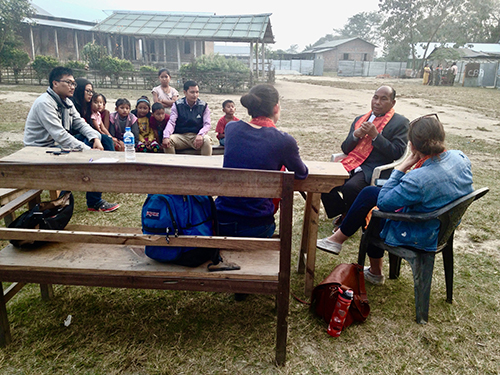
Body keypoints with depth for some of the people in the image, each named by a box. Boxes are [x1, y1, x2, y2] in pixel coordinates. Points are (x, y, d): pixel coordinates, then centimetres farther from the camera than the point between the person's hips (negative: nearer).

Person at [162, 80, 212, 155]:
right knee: (168, 140, -29)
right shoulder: (177, 105, 2)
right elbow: (171, 122, -7)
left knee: (206, 140, -32)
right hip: (180, 136, 1)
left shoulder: (203, 106, 3)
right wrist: (166, 137, -28)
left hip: (197, 137, 0)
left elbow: (207, 124, -3)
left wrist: (200, 135, -26)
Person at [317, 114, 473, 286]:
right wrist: (408, 174, 1)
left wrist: (404, 166, -23)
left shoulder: (418, 180, -37)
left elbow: (383, 202, -22)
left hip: (421, 237, -8)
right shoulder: (459, 157, -12)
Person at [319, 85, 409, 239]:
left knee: (350, 188, -34)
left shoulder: (400, 123, 4)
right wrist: (356, 135, -3)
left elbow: (397, 153, -8)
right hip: (351, 165, 6)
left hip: (373, 170, -5)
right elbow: (345, 149, 17)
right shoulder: (359, 119, 22)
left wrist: (375, 135, -13)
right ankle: (343, 214, 3)